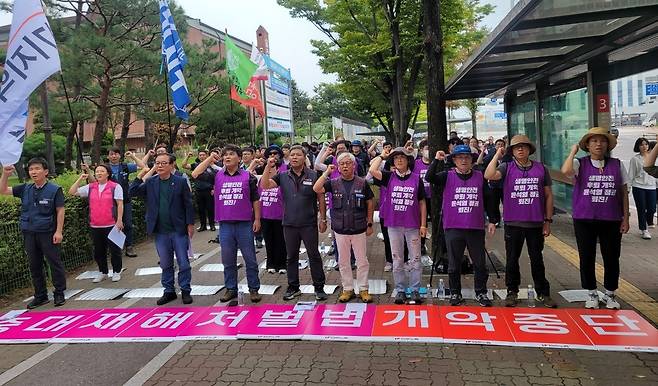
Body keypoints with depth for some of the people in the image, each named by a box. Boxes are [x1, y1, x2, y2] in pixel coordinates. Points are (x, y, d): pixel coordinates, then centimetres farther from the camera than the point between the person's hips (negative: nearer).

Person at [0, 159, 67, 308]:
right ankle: (41, 296, 24)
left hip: (48, 233, -5)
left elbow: (60, 211, -7)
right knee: (34, 266, 12)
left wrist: (59, 231, -12)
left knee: (55, 263, 2)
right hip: (29, 234, 5)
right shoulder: (25, 189, 8)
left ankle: (59, 293, 14)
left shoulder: (54, 189, -6)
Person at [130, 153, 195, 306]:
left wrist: (190, 224, -6)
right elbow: (132, 192, 0)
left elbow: (188, 204, -3)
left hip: (179, 230, -3)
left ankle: (186, 291, 17)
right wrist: (140, 175, -7)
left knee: (183, 263, 4)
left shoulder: (180, 182, -4)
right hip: (160, 232, 3)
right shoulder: (150, 183, 5)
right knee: (165, 264, 13)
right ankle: (169, 291, 25)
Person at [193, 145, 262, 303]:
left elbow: (255, 199, 4)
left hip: (245, 224, -2)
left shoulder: (248, 176, 1)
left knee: (250, 259, 5)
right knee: (228, 260, 12)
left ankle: (254, 289, 17)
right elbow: (195, 174, -2)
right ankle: (231, 289, 24)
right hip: (225, 225, 2)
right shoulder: (217, 176, 6)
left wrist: (257, 219, -1)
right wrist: (210, 158, 0)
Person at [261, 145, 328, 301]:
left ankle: (319, 287, 16)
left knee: (314, 255, 5)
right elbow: (265, 185, -6)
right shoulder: (283, 176, 4)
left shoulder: (313, 175, -3)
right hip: (289, 224, 3)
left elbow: (321, 198, 0)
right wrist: (268, 167, -16)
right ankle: (293, 287, 26)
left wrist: (323, 219, -3)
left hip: (309, 224, -3)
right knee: (292, 257, 13)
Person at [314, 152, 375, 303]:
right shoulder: (333, 183, 0)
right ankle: (348, 289, 24)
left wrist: (369, 224, 2)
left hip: (359, 228, -1)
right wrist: (327, 173, -14)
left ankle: (363, 289, 20)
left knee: (362, 261, 7)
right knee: (343, 262, 11)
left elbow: (370, 204, 3)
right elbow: (316, 189, -15)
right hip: (340, 229, 2)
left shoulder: (362, 183, -3)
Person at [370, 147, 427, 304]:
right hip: (394, 225, 1)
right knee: (397, 260, 9)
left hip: (413, 225, 0)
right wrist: (382, 156, -3)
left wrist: (423, 225, 0)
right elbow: (372, 170, -17)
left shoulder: (416, 179, 0)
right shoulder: (389, 177, 1)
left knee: (415, 259, 6)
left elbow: (422, 203, 4)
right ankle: (400, 290, 21)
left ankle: (415, 290, 18)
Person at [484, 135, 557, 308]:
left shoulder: (541, 168, 3)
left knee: (537, 259, 13)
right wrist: (497, 155, -14)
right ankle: (512, 292, 25)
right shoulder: (507, 167, -1)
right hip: (513, 223, -1)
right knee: (512, 259, 10)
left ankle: (543, 292, 27)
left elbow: (548, 195, 7)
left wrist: (548, 220, 4)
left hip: (536, 223, 1)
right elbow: (489, 175, -21)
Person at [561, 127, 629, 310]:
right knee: (587, 259, 7)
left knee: (612, 258, 8)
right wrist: (573, 151, -11)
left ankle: (610, 294, 27)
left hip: (611, 220, 2)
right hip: (584, 220, -1)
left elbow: (624, 193, 7)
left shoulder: (617, 165, 4)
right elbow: (566, 171, -26)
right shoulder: (580, 164, -2)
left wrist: (625, 218, 4)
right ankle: (592, 294, 25)